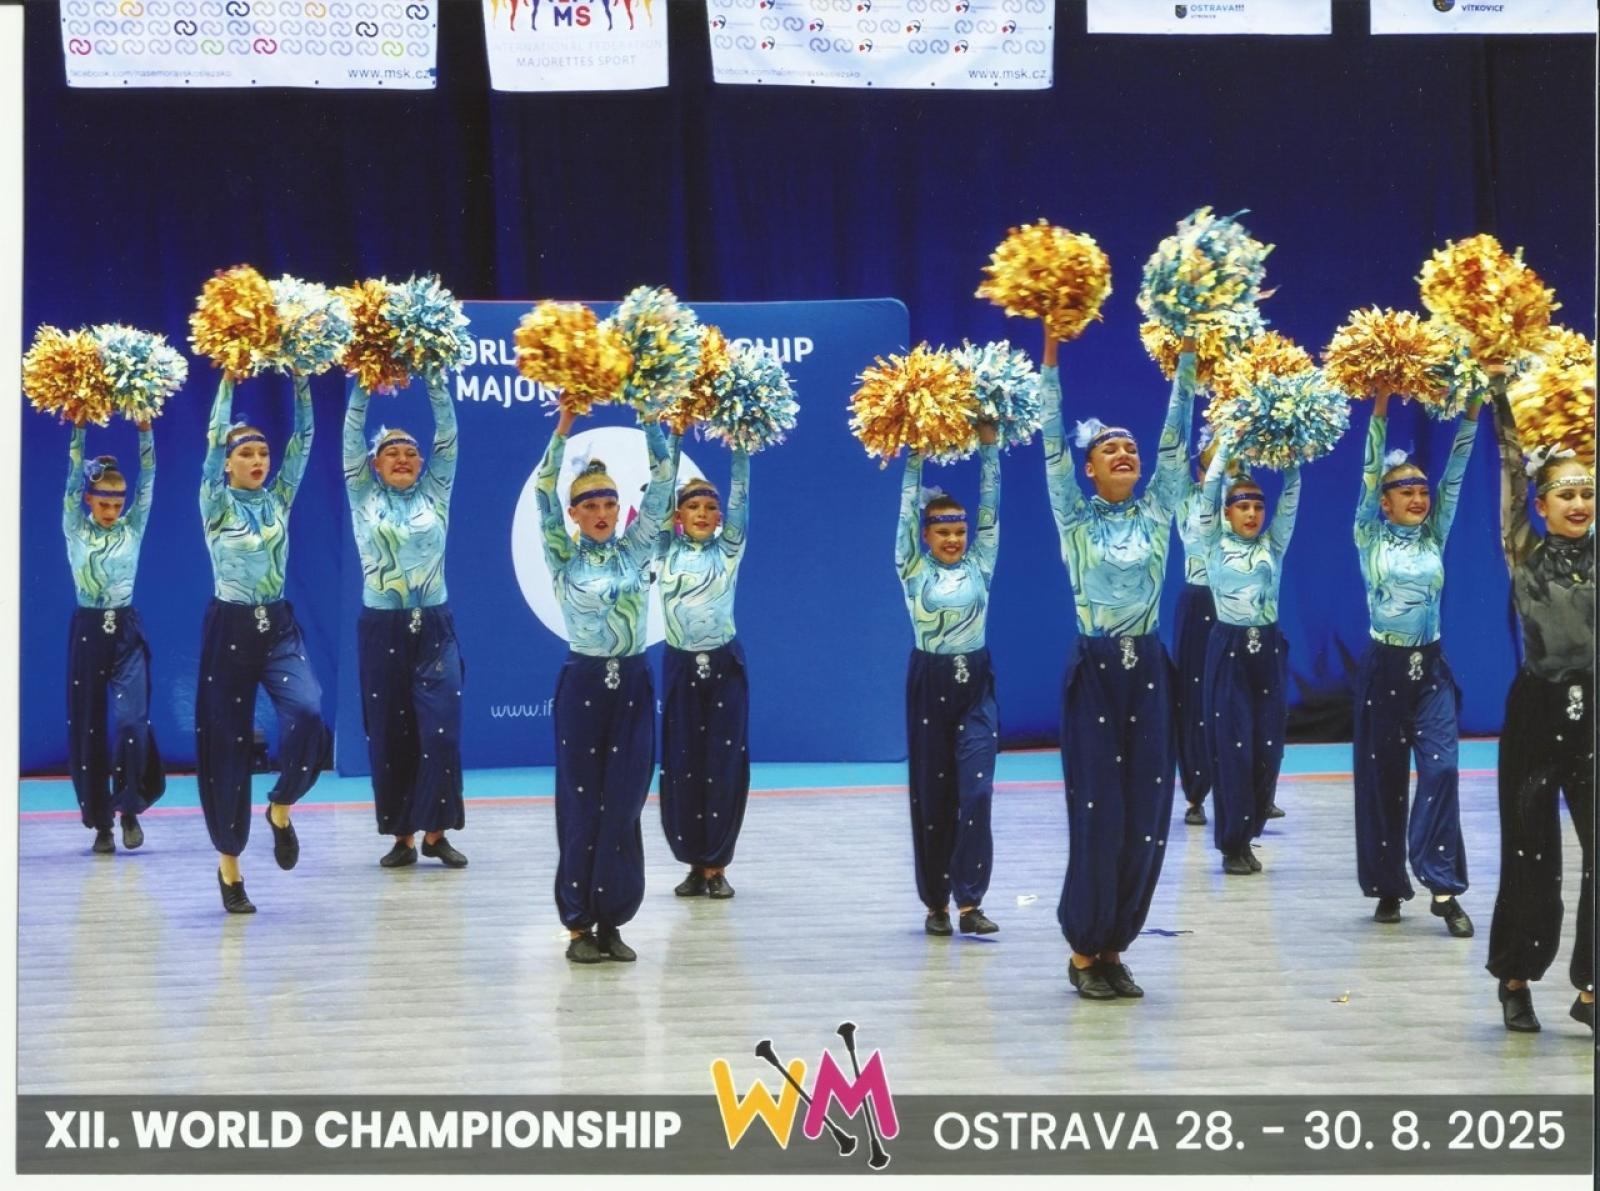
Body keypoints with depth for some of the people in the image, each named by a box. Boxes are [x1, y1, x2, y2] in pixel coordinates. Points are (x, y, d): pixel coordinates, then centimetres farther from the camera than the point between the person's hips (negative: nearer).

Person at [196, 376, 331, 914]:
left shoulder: (279, 499, 8)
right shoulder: (216, 503, -1)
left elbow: (303, 439, 1)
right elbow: (214, 437, -12)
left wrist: (300, 380, -6)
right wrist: (228, 379, -14)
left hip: (278, 627, 2)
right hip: (230, 629, -2)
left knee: (308, 714, -24)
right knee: (229, 743, 0)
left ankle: (281, 807, 3)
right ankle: (229, 864, 11)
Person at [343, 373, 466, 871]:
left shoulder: (435, 494, 7)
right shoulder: (364, 497, 5)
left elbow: (447, 434, 1)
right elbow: (353, 435, 0)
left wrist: (435, 380, -5)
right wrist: (363, 383, -5)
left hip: (434, 628, 0)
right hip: (382, 629, 0)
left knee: (441, 730, -8)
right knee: (389, 733, 2)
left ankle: (436, 830, -1)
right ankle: (402, 834, 8)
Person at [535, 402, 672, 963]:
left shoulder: (634, 550, 6)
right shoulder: (564, 557, 0)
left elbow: (660, 487, 1)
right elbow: (544, 495, -10)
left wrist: (652, 421, -8)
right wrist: (564, 426, -17)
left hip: (632, 685, 2)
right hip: (583, 685, -2)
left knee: (624, 805, 3)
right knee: (582, 803, 1)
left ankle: (612, 921, 10)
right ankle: (579, 923, 6)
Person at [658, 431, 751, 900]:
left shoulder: (729, 549, 4)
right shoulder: (667, 550, 5)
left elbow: (740, 495, -3)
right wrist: (673, 439, -4)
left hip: (724, 666, -1)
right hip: (680, 666, 1)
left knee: (724, 764, -1)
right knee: (682, 764, 2)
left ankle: (716, 865, 6)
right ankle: (694, 863, 12)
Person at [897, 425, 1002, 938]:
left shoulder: (979, 564, 5)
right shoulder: (914, 570, 1)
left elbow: (990, 509, 2)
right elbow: (908, 510, -4)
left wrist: (988, 447, -2)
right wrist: (916, 457, -7)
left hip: (976, 684, 1)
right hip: (929, 683, -1)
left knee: (975, 791, -7)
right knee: (932, 793, 4)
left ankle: (969, 901, -7)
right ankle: (936, 901, 11)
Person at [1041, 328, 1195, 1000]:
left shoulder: (1156, 511, 8)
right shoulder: (1075, 517, 1)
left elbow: (1175, 437, 4)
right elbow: (1052, 442, -5)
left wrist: (1185, 357, -2)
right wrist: (1051, 352, -11)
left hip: (1147, 671, 3)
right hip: (1095, 671, -3)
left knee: (1146, 815, 2)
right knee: (1097, 812, -4)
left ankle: (1114, 947, 13)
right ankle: (1084, 951, 7)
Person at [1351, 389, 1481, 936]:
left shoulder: (1434, 537, 8)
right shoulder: (1370, 538, 0)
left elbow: (1455, 475, 2)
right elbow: (1370, 473, -8)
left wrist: (1470, 415, -7)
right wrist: (1380, 411, -15)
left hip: (1431, 667, 2)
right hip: (1384, 668, -2)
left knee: (1440, 769, -12)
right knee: (1382, 777, 4)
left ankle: (1443, 886, -12)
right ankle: (1388, 886, 13)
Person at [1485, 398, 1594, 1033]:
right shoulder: (1526, 555, 1)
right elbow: (1512, 474, -4)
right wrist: (1504, 406, -6)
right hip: (1538, 713, -2)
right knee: (1531, 854, 4)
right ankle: (1515, 977, 18)